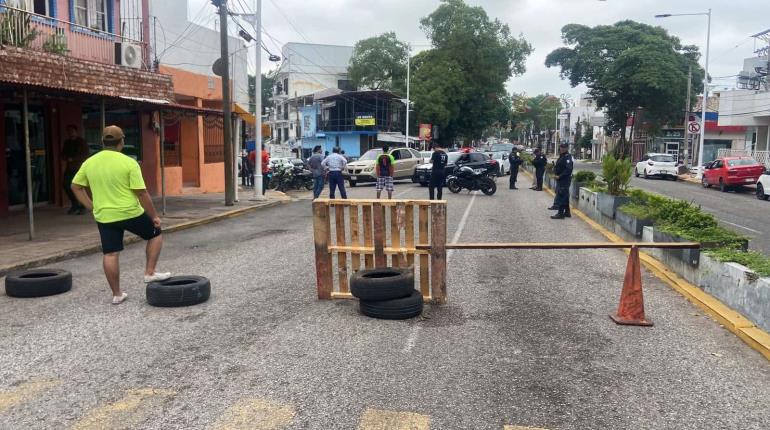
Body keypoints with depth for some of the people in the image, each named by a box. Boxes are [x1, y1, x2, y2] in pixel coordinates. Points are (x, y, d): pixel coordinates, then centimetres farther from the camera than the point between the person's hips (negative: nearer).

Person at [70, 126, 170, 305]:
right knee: (155, 233, 18)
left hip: (104, 217, 4)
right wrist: (154, 216, -6)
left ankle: (117, 294, 15)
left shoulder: (89, 163, 4)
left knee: (110, 254, 9)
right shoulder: (129, 163, -11)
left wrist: (91, 206, 17)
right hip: (131, 214, -4)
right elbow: (141, 193, -14)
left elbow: (76, 186, 13)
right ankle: (150, 273, 13)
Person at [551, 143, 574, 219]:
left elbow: (568, 169, -24)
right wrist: (554, 169, 8)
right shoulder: (562, 156, 16)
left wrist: (559, 176, -23)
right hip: (561, 179, 11)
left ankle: (560, 213, -7)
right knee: (565, 196, 16)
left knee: (561, 196, -9)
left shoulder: (568, 157, -15)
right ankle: (567, 212, 25)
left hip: (564, 180, -11)